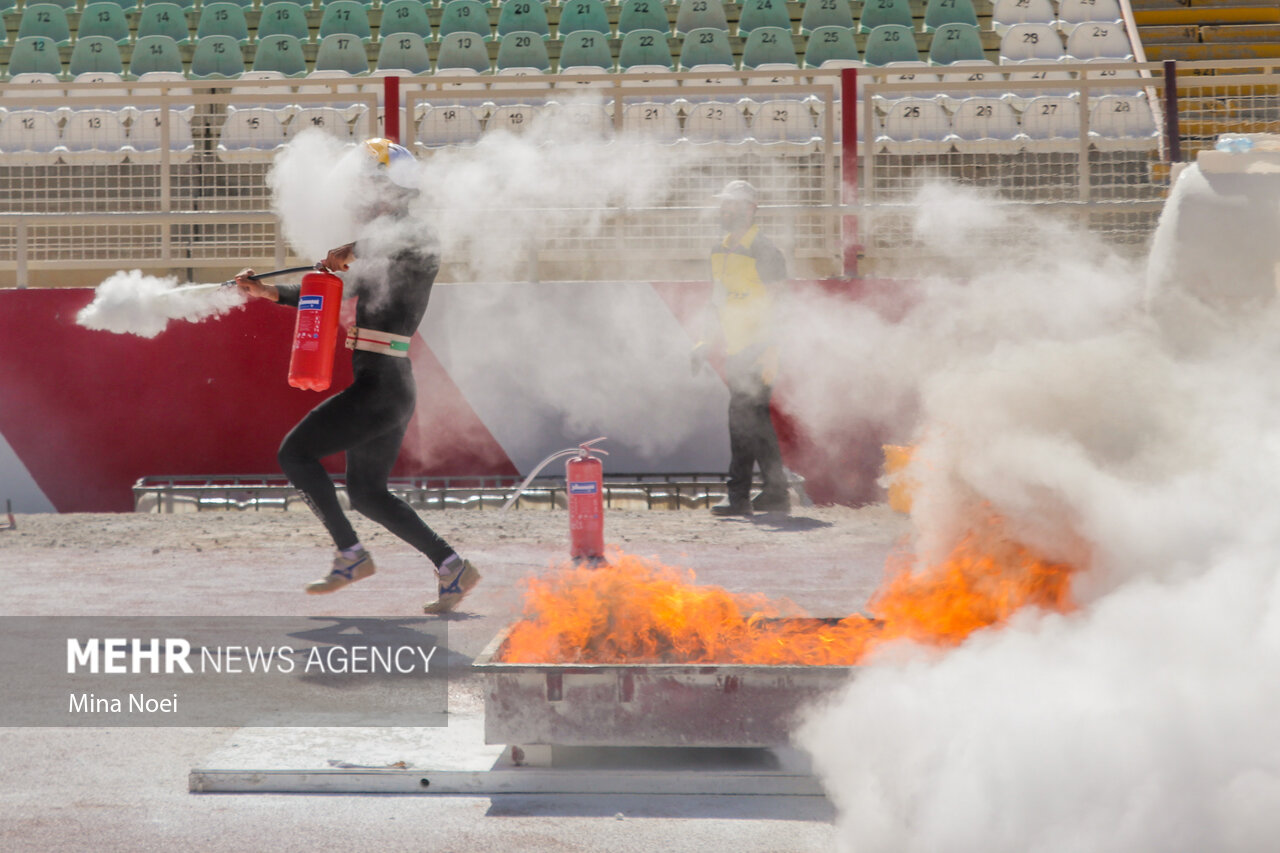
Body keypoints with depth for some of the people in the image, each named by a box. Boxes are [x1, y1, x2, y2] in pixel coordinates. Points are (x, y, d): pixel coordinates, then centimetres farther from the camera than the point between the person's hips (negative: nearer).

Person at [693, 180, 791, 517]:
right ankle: (776, 493, 18)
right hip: (735, 351, 8)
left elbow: (774, 306, -13)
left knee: (743, 420, -10)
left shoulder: (764, 251, -10)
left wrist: (769, 356, -18)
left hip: (756, 351, -8)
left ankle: (739, 496, -6)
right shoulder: (720, 252, 14)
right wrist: (705, 343, 16)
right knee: (756, 421, 11)